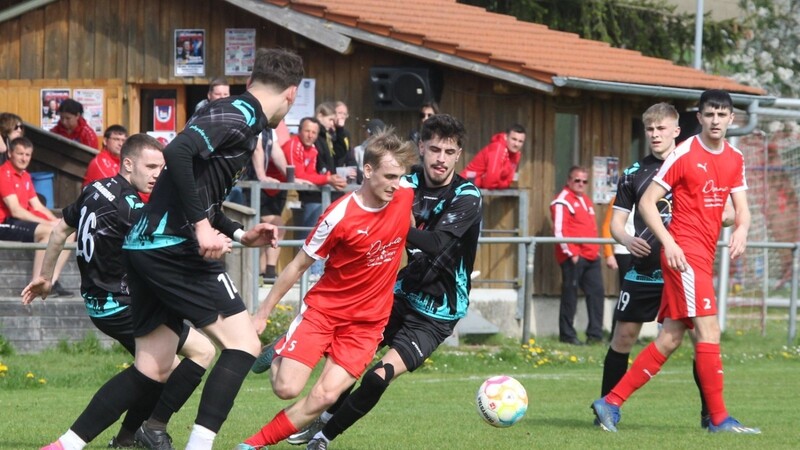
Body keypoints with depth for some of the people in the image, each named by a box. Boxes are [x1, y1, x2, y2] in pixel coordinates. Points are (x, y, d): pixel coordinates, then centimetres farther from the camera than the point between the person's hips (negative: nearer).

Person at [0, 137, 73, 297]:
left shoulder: (25, 176, 18)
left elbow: (38, 207, 15)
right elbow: (15, 210, -18)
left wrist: (56, 221, -4)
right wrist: (48, 223, -19)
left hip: (22, 223, 9)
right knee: (49, 231, -29)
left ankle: (51, 282, -12)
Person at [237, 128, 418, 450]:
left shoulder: (406, 196, -9)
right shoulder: (340, 216, -19)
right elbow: (298, 266, -7)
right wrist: (263, 313, -3)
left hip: (367, 322, 3)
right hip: (323, 308, -2)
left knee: (325, 396, -14)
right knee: (287, 388, -14)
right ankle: (279, 355, 22)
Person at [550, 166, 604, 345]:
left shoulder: (586, 200, 20)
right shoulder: (562, 201, -7)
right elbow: (559, 230, -14)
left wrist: (597, 250, 20)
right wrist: (571, 253, -17)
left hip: (591, 256, 8)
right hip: (574, 256, -8)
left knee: (596, 292, 5)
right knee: (570, 294, -4)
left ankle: (595, 334, 8)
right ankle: (567, 334, 2)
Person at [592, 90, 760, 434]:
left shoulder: (735, 160, 12)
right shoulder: (684, 154, -7)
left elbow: (741, 207, 12)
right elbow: (647, 202, -7)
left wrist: (741, 228, -11)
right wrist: (668, 242, -17)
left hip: (705, 256, 8)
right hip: (684, 253, -8)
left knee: (670, 338, 6)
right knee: (708, 330, -13)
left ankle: (611, 403, 10)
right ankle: (719, 419, -10)